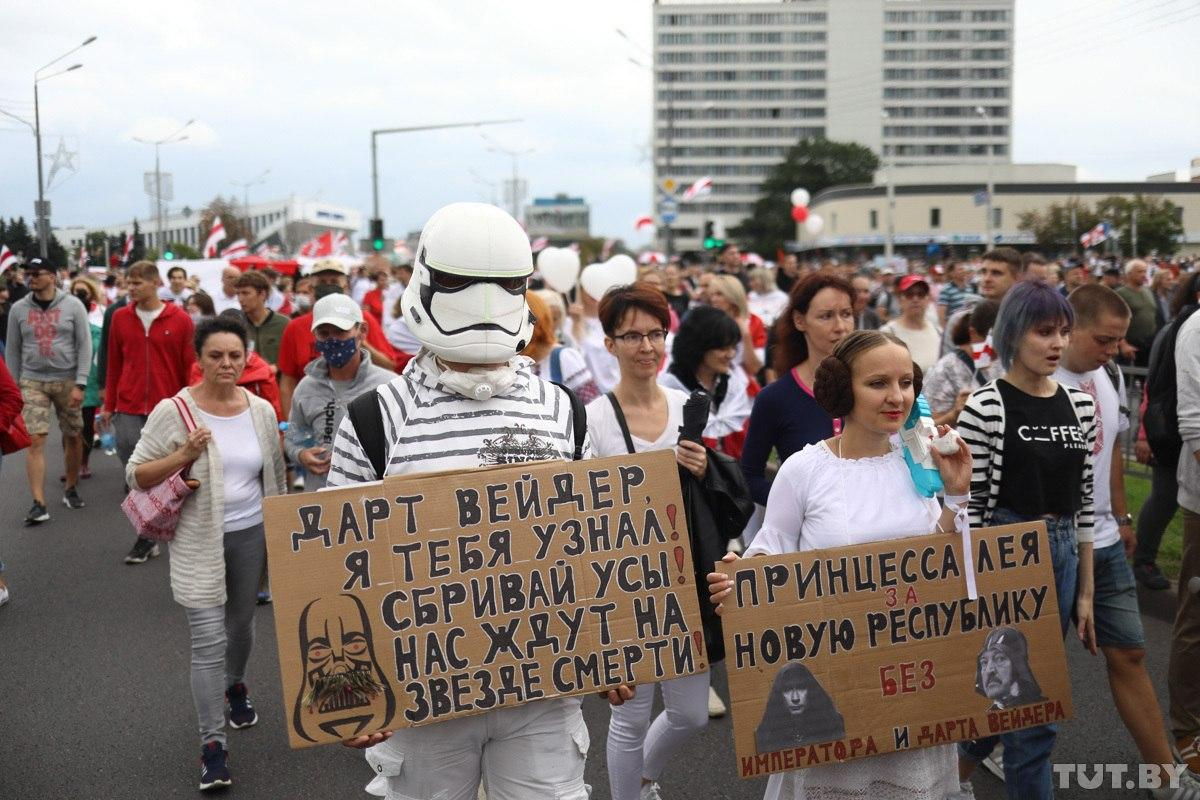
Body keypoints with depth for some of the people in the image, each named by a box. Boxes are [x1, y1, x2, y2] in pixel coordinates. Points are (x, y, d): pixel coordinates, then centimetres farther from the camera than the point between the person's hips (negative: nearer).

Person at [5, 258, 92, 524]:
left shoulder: (73, 306, -3)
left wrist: (80, 384, -11)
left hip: (67, 381, 0)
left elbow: (84, 346, -4)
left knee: (73, 437, 8)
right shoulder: (18, 309, 4)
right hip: (32, 382, 1)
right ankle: (38, 504, -10)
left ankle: (70, 489, 27)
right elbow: (13, 351, 10)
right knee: (35, 440, -9)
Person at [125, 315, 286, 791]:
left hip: (251, 534, 4)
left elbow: (274, 475, 11)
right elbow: (135, 475, -8)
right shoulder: (173, 411, -12)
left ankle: (235, 685, 52)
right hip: (198, 541, -4)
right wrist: (184, 456, -24)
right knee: (208, 641, -6)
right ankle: (212, 743, 5)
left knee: (241, 624, 21)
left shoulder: (261, 410, -1)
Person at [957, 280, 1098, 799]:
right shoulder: (985, 406, -12)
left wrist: (1085, 590, 10)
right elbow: (970, 506, -11)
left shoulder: (1079, 404, 6)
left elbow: (1084, 501, 10)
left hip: (1062, 556, 6)